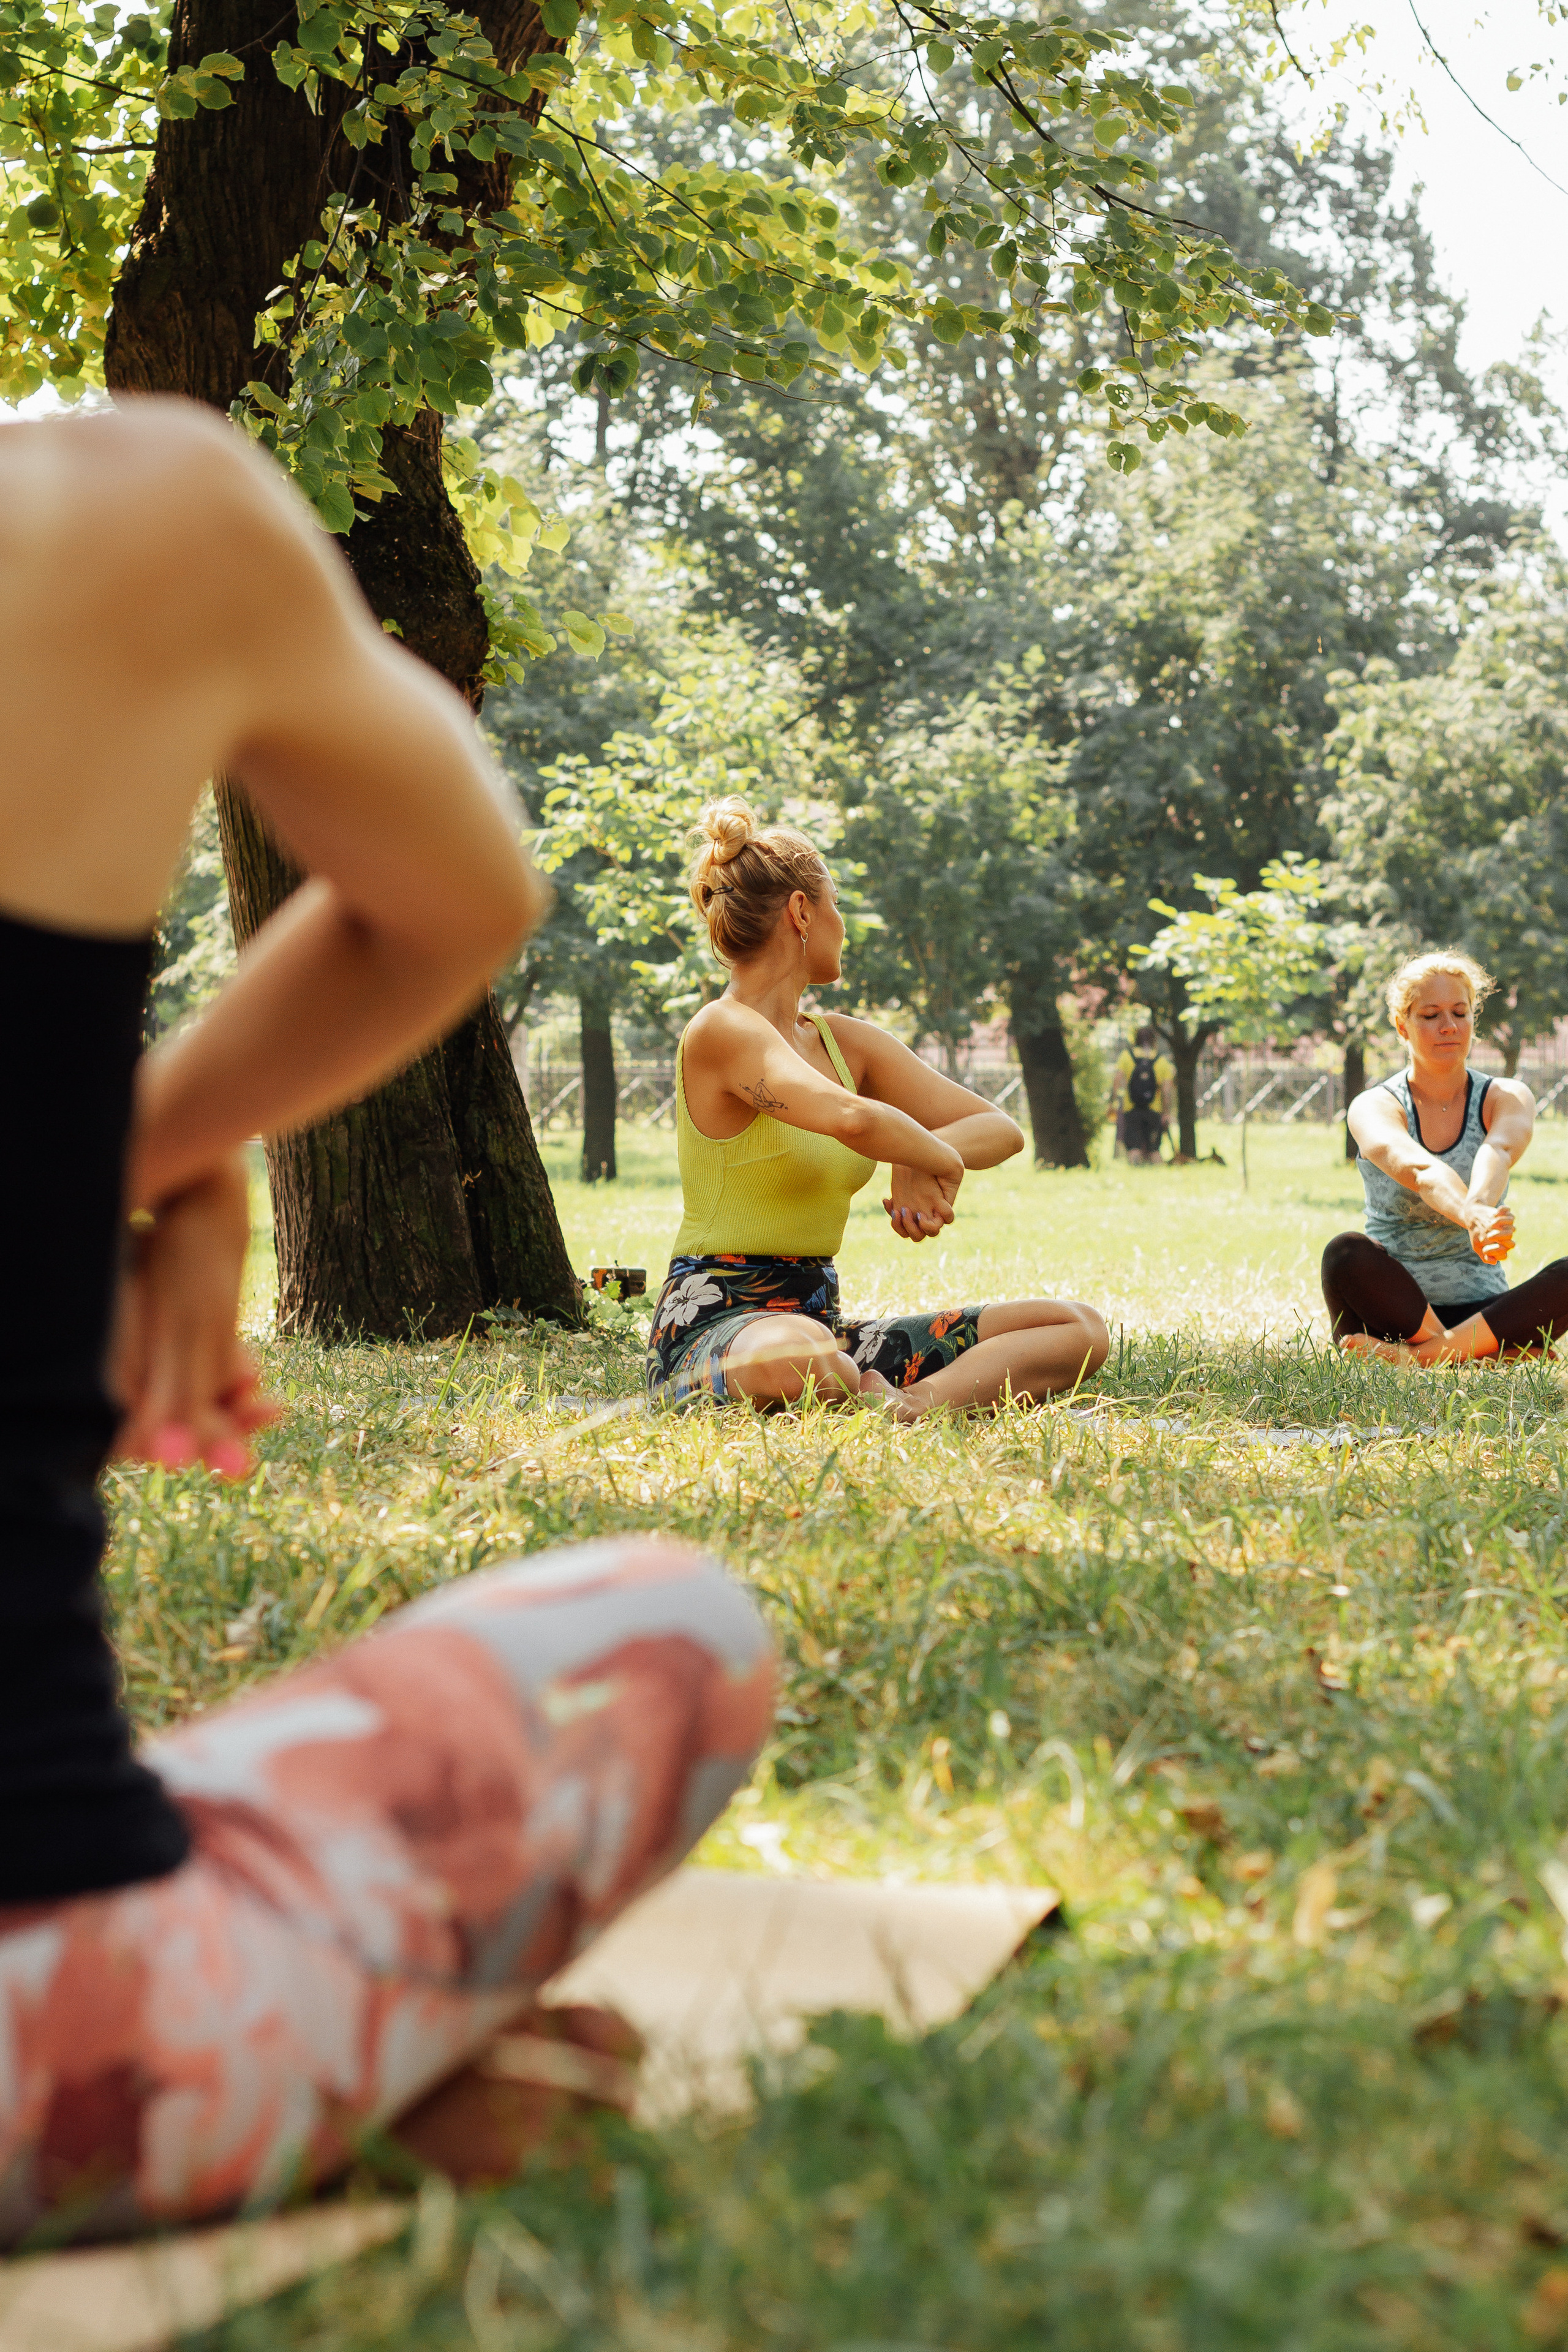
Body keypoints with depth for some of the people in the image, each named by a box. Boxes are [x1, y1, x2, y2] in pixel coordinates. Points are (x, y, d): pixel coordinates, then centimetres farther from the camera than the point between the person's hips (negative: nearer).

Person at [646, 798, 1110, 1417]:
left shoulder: (846, 1042, 13)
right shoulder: (722, 1031, -12)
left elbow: (1001, 1128, 11)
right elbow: (851, 1118, -31)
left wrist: (919, 1162, -11)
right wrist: (944, 1162, -11)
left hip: (824, 1322, 9)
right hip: (714, 1323, -9)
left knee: (1079, 1330, -3)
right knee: (799, 1355, -47)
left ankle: (917, 1399, -26)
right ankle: (881, 1402, -16)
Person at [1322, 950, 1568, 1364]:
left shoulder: (1506, 1098, 3)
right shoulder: (1374, 1107, -4)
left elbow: (1498, 1151, -24)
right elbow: (1420, 1170, -28)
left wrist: (1481, 1203, -49)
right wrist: (1473, 1217, -51)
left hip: (1481, 1312, 2)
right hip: (1394, 1309, -1)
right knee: (1346, 1253, -33)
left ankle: (1423, 1354, -33)